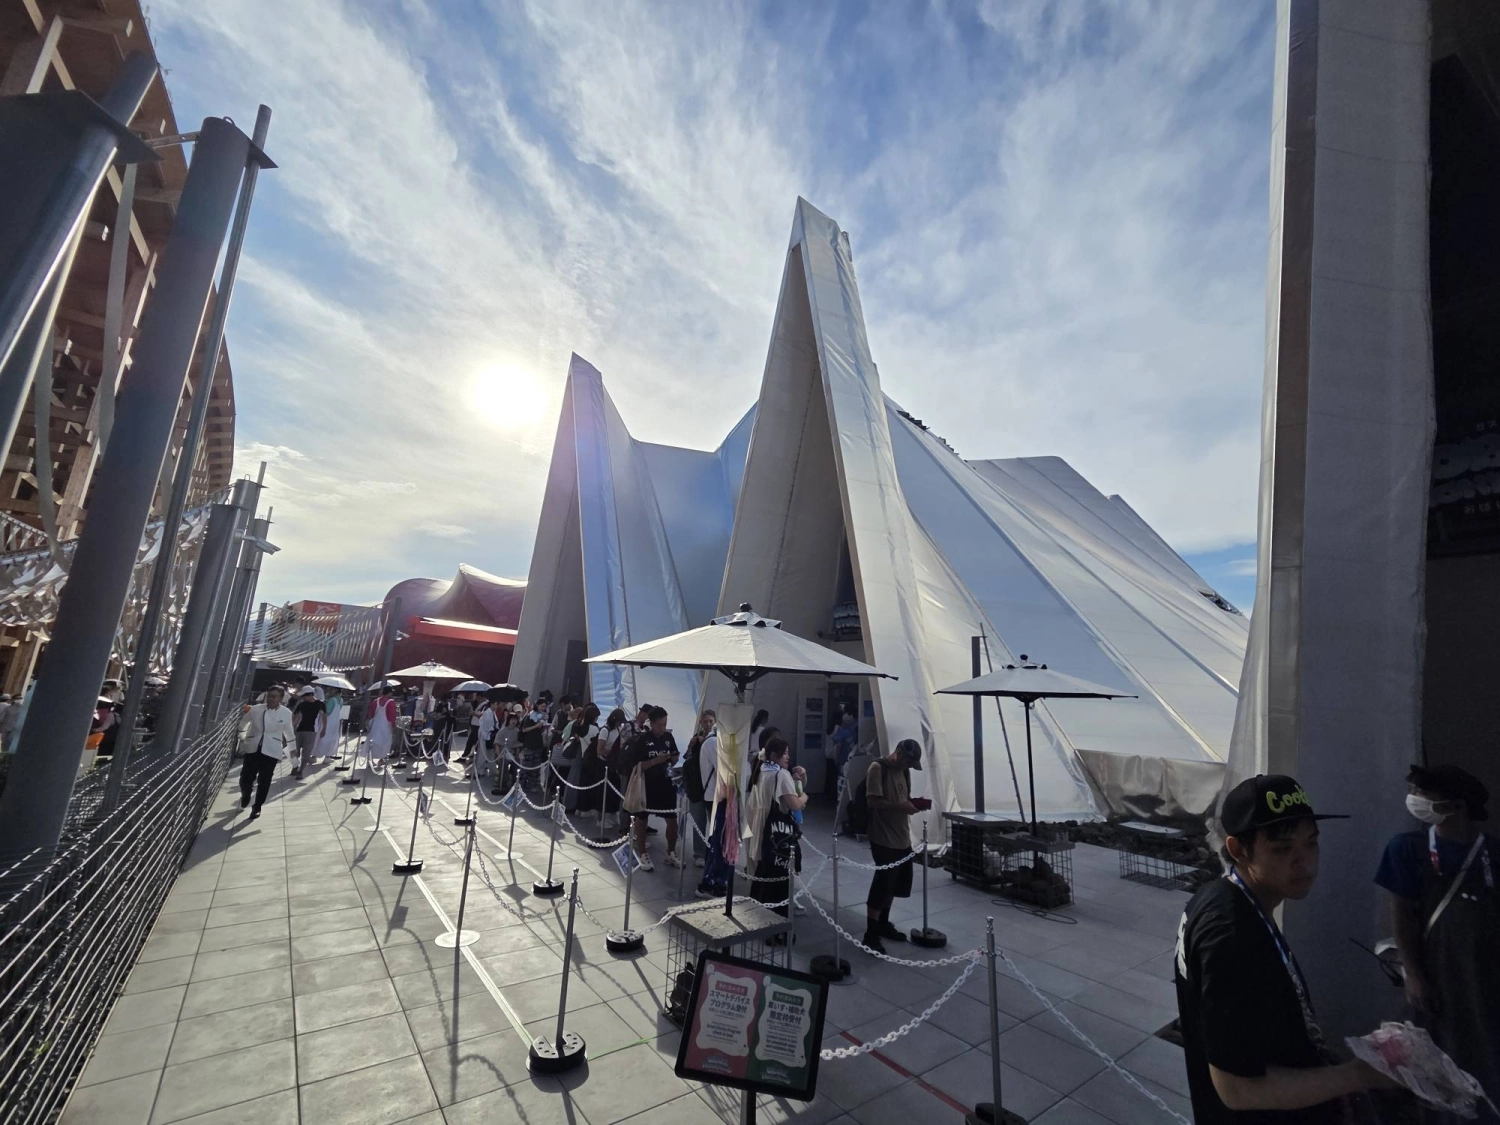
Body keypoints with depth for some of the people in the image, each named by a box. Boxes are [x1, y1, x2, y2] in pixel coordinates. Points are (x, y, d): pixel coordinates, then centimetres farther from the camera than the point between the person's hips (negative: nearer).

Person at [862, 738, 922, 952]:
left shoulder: (904, 770, 10)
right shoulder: (877, 768, -16)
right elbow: (873, 801, -20)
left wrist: (913, 803, -1)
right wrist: (901, 807, -25)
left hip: (902, 837, 8)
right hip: (883, 838, -8)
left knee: (893, 883, 17)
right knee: (883, 883, -5)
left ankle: (883, 924, 33)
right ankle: (870, 935, 6)